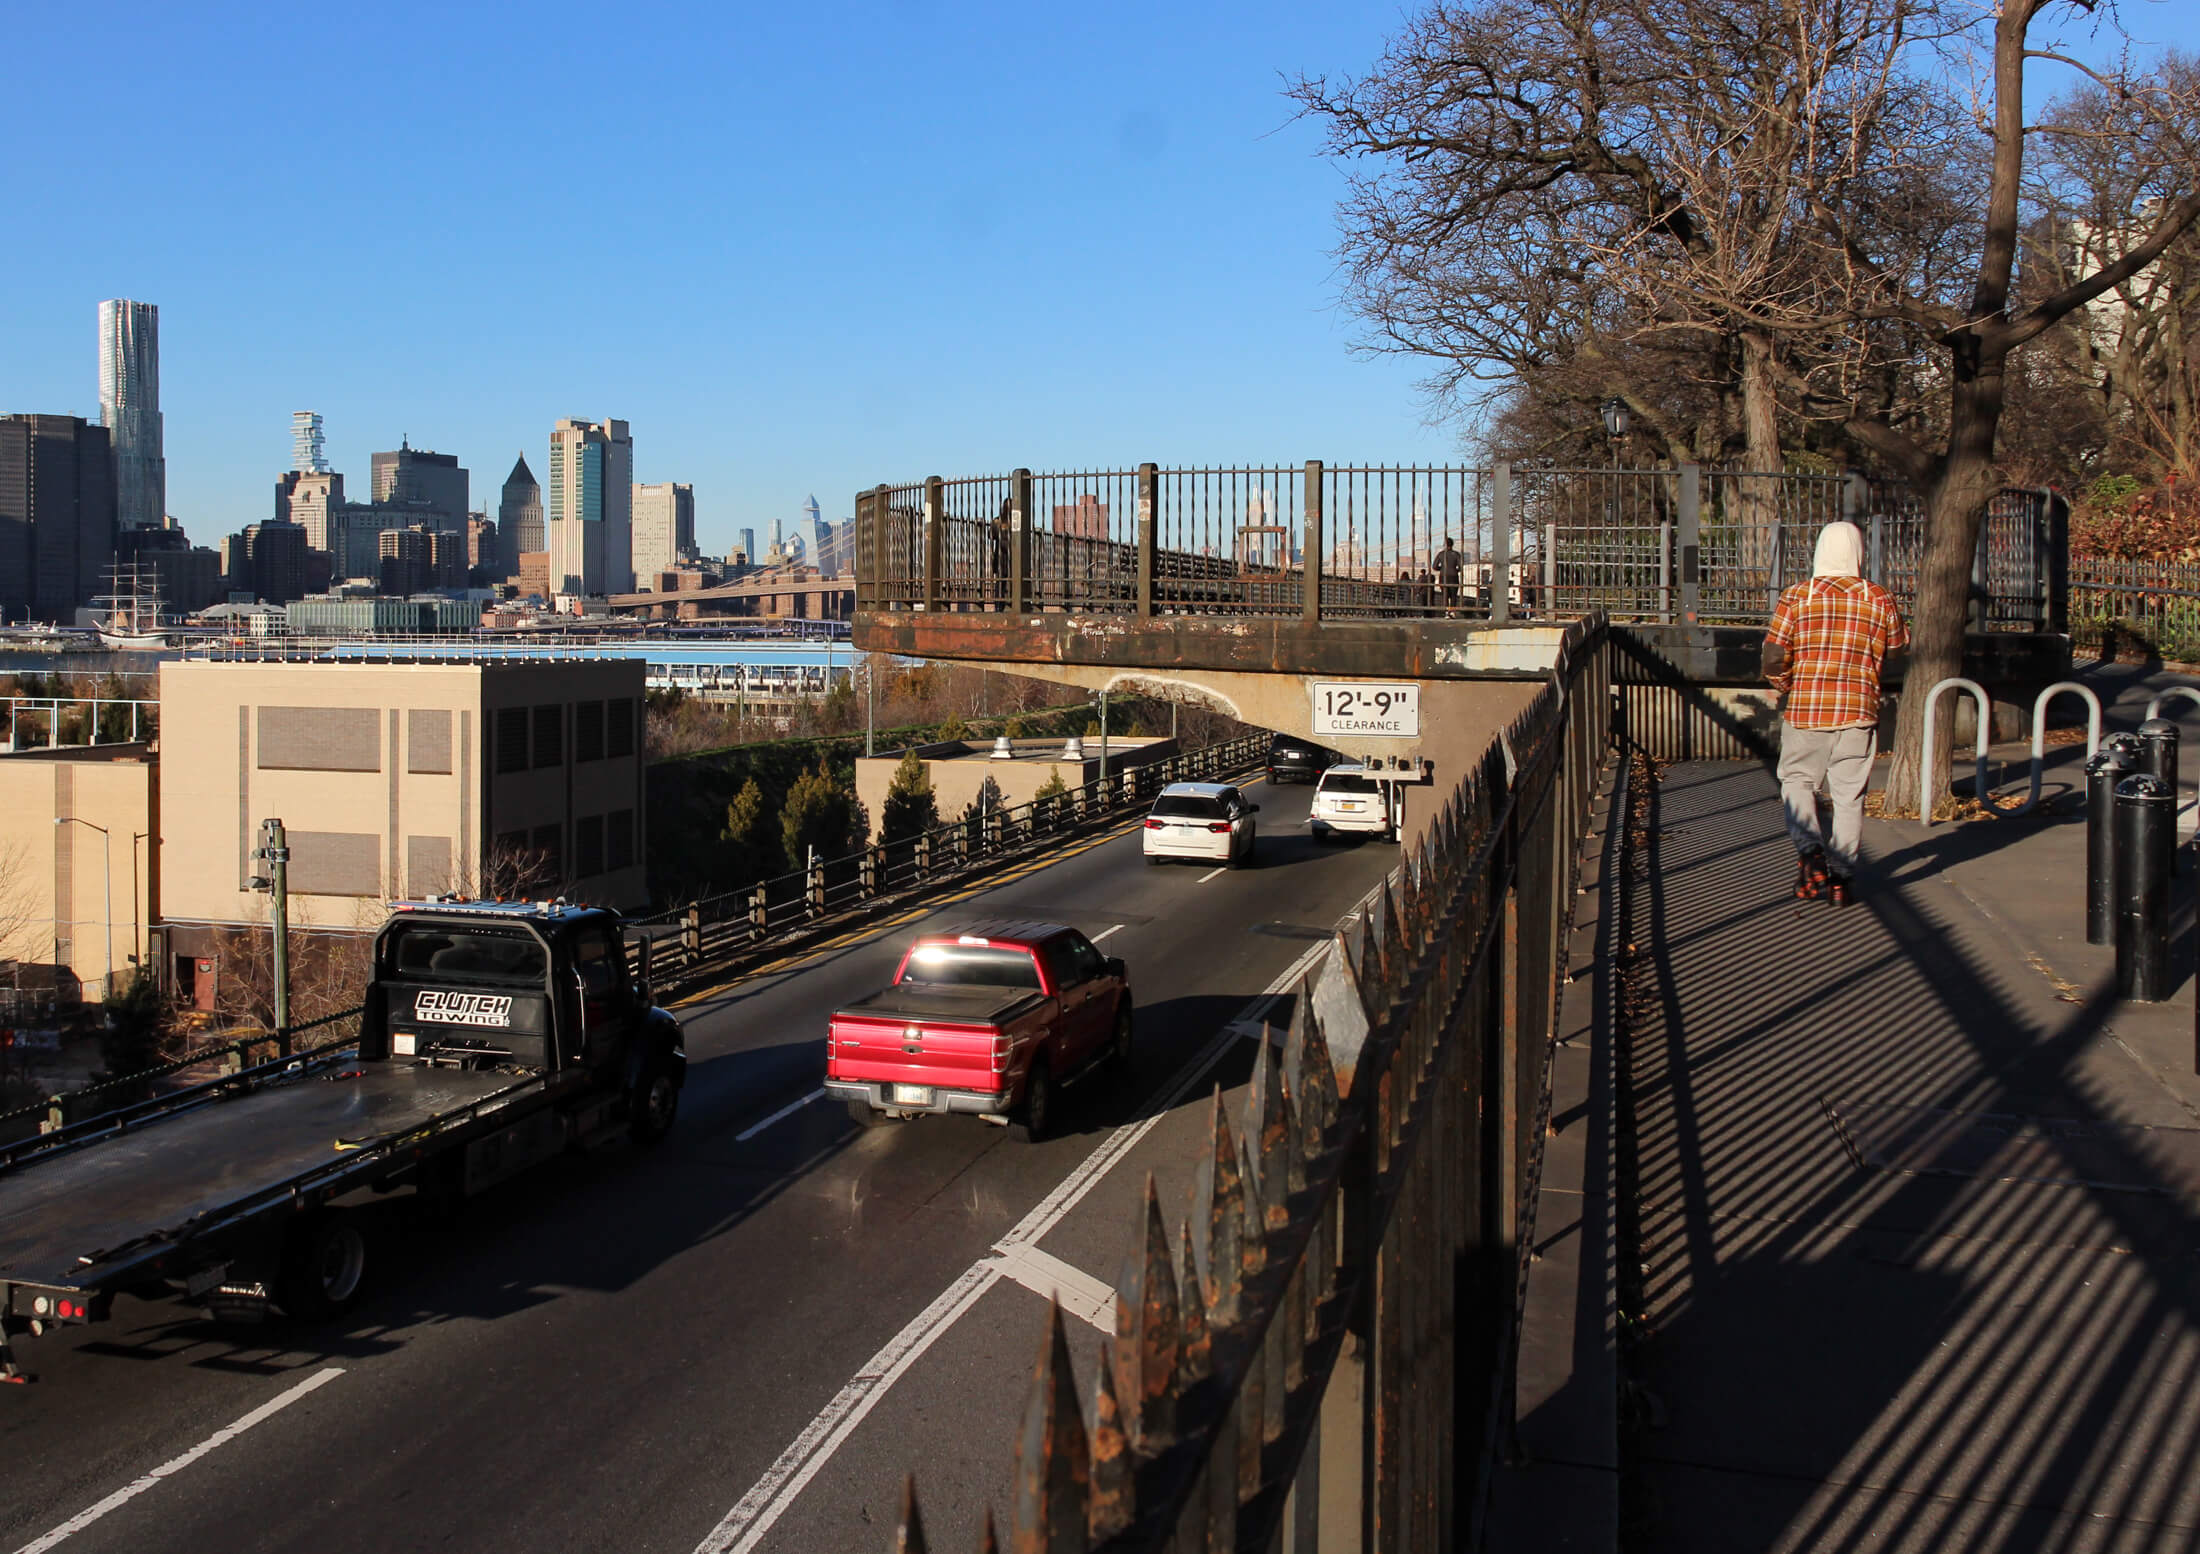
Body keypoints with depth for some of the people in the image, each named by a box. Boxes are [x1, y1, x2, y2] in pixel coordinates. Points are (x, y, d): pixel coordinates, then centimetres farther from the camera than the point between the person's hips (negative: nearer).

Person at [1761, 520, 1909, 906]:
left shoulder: (1796, 598, -4)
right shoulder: (1880, 600, 1)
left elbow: (1773, 659, -8)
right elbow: (1897, 650, 11)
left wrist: (1787, 688, 10)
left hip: (1804, 710, -1)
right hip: (1859, 712, 1)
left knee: (1797, 781, 15)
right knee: (1849, 794, 8)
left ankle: (1810, 853, -6)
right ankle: (1843, 878, 9)